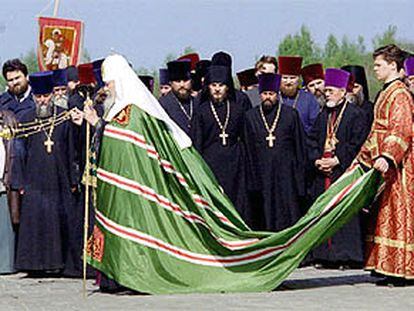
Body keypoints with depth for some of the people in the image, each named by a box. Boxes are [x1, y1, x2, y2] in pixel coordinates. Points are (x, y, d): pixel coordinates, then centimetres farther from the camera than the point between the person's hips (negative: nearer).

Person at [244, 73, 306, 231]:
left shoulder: (291, 114, 3)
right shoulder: (251, 116, 8)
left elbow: (300, 146, 4)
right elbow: (249, 149, 9)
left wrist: (299, 175, -1)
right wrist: (252, 176, 3)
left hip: (286, 173, -1)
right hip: (262, 175, 1)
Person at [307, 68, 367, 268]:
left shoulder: (354, 114, -4)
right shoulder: (323, 115, 16)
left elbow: (357, 144, -10)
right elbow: (312, 139, 15)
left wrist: (337, 160, -14)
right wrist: (316, 160, -2)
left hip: (344, 172, -6)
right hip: (322, 172, 6)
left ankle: (347, 256, -3)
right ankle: (326, 256, 10)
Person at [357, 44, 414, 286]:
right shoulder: (386, 94, 17)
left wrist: (387, 157, -36)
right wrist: (365, 156, 28)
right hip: (385, 166, 10)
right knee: (386, 214, 10)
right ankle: (387, 264, 14)